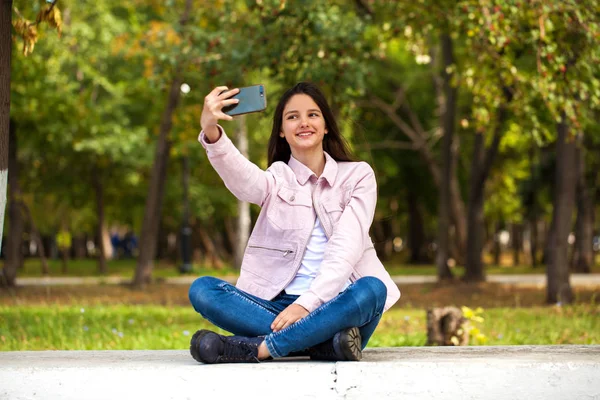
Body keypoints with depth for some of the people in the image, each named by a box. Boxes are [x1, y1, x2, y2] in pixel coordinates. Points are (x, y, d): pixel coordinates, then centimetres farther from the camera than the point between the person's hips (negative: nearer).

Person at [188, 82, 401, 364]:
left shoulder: (357, 176, 8)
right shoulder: (276, 179, 9)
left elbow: (345, 249, -7)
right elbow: (243, 179, -17)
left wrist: (306, 303, -22)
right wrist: (211, 132, -38)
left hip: (336, 308, -1)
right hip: (279, 306, 2)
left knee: (372, 289, -34)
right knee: (201, 290, -22)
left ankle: (257, 348, -32)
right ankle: (325, 344, -31)